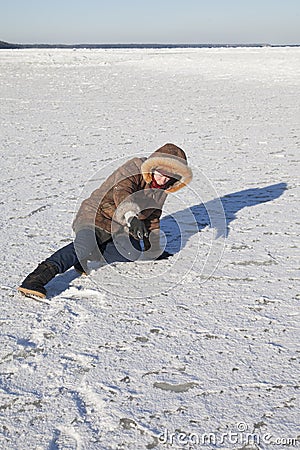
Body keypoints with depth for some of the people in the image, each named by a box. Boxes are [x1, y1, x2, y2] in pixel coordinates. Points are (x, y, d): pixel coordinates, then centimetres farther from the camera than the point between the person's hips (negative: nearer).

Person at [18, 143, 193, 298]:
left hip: (122, 228, 9)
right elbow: (122, 193, -35)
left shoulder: (160, 191, 9)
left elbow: (152, 217, 24)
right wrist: (132, 218, -54)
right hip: (97, 216, -9)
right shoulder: (135, 168, -15)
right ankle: (39, 277, -40)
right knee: (86, 245, -33)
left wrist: (154, 249, 28)